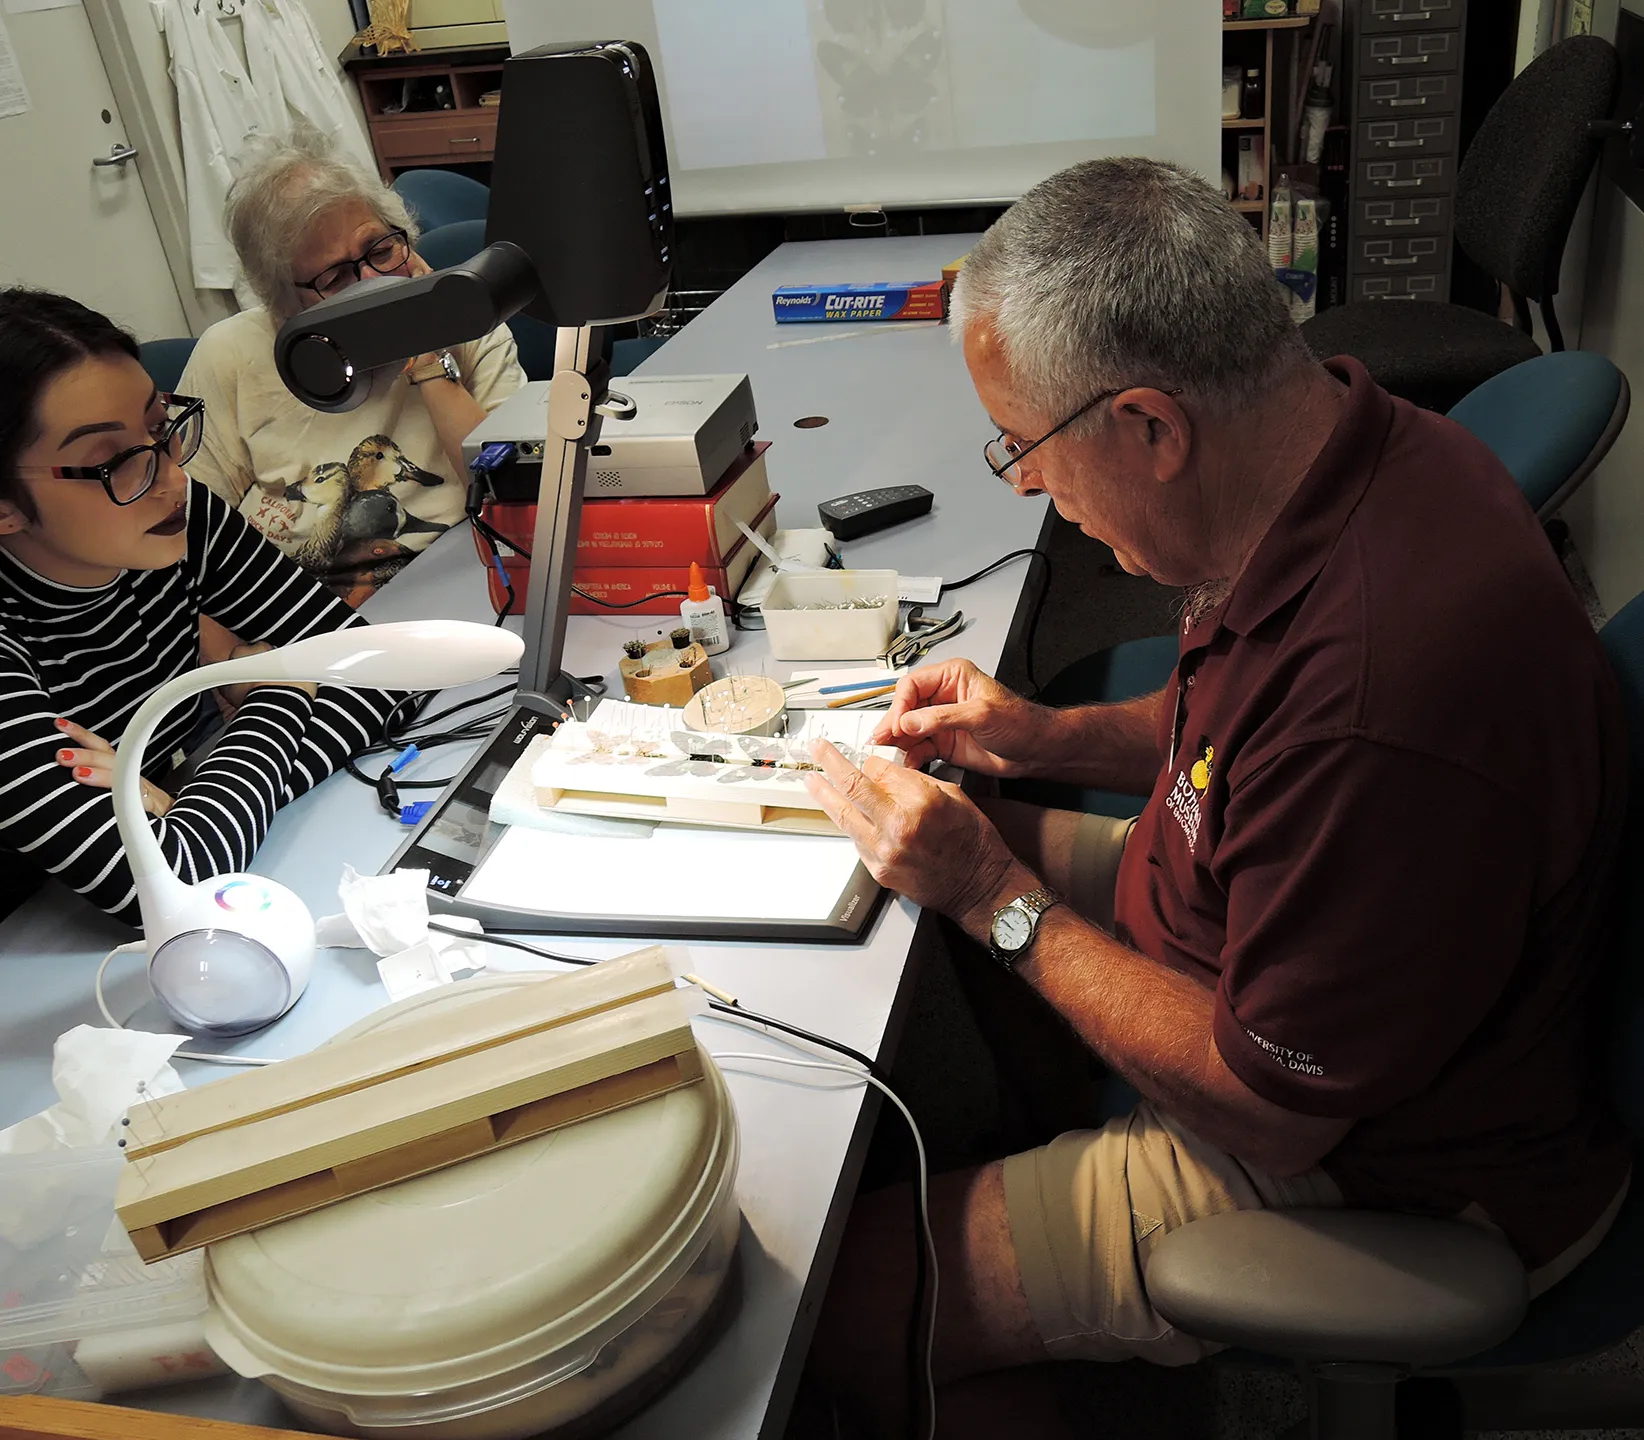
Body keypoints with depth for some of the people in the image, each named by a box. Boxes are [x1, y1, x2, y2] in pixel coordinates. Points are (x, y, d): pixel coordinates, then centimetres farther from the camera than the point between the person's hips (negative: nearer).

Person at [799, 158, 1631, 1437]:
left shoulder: (1378, 694, -40)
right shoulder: (1345, 449, -9)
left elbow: (1272, 1111, -26)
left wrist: (997, 897, -19)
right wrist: (1049, 737, -3)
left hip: (1360, 1169, -9)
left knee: (844, 1305, -9)